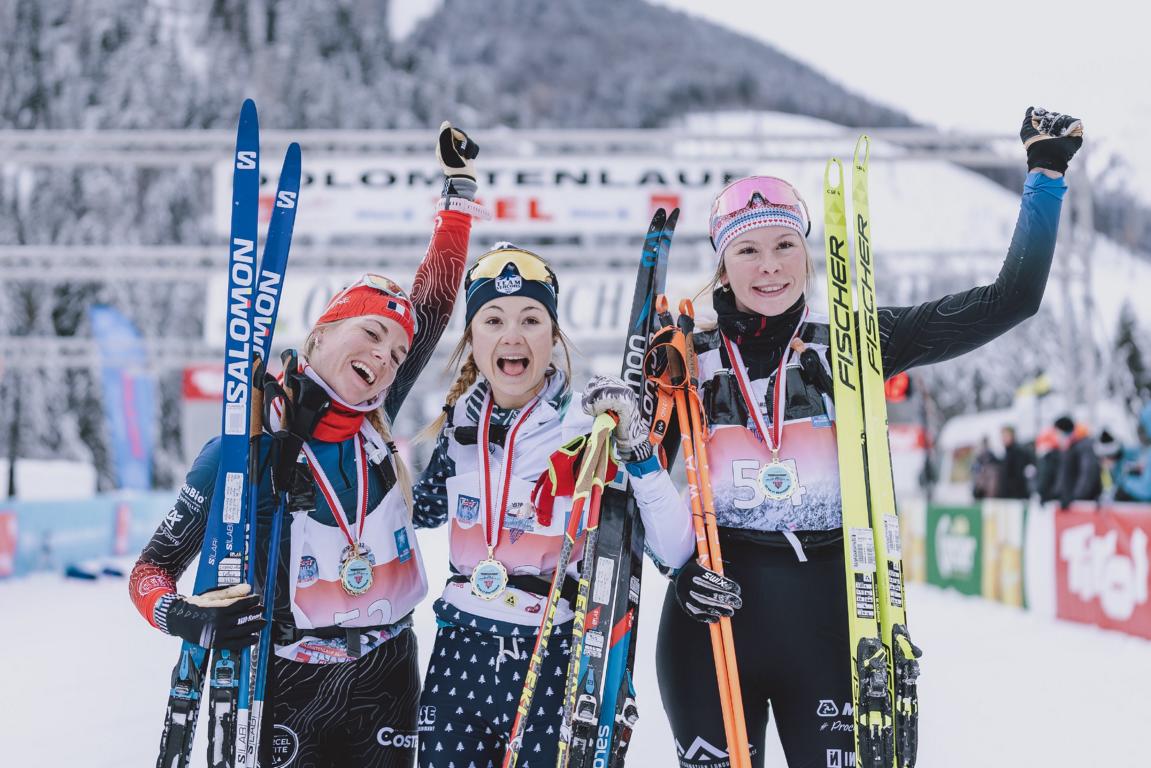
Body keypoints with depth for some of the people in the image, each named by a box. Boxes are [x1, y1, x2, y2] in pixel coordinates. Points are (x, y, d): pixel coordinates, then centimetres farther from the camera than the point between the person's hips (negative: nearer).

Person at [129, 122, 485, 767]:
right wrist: (183, 616, -26)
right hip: (289, 689, -4)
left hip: (387, 681, 4)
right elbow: (153, 569, -5)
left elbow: (436, 303, 4)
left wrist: (460, 187, 5)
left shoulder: (375, 425, 0)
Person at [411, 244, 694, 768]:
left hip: (561, 665, -4)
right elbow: (422, 512, 25)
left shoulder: (589, 425, -9)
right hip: (459, 660, 4)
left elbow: (675, 554, -16)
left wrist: (637, 451, -25)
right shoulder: (459, 423, 5)